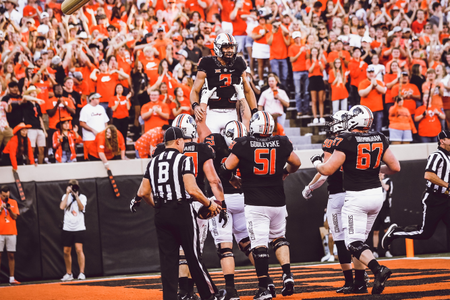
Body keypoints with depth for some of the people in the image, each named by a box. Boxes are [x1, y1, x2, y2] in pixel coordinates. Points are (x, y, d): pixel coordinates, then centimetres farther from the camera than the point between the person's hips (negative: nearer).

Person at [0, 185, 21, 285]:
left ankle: (12, 278, 3)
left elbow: (15, 217, 3)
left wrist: (9, 209, -12)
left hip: (11, 233, 2)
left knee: (11, 255, 1)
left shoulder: (13, 202, 10)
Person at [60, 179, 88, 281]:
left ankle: (82, 273, -13)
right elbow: (62, 207, -11)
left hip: (79, 228, -2)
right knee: (66, 252, 5)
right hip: (67, 228, 2)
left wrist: (76, 195, -18)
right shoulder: (65, 196, 8)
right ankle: (68, 274, 18)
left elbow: (81, 208, -13)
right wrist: (68, 193, -11)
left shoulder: (82, 197, 5)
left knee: (79, 249, -15)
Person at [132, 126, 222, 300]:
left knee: (168, 259, 6)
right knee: (193, 256, 1)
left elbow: (143, 192, 11)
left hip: (161, 214, 5)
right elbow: (192, 190, -16)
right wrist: (209, 204, -1)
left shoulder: (153, 162, 12)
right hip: (182, 212, -5)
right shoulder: (184, 160, -6)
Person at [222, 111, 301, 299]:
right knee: (278, 237, 22)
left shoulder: (242, 145, -6)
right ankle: (287, 273, 4)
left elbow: (227, 167, -2)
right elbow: (296, 164, 18)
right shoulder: (281, 144, 3)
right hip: (278, 202, 3)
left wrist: (232, 179, 20)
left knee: (259, 244, -3)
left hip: (255, 204, -3)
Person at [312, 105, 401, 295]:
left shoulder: (347, 141, -12)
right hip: (376, 194, 6)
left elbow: (327, 170, -13)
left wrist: (316, 162, 8)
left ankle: (378, 269, -29)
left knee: (354, 243, -6)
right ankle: (359, 284, 18)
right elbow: (395, 167, 7)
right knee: (359, 239, 18)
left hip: (356, 196, -6)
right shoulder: (379, 139, 4)